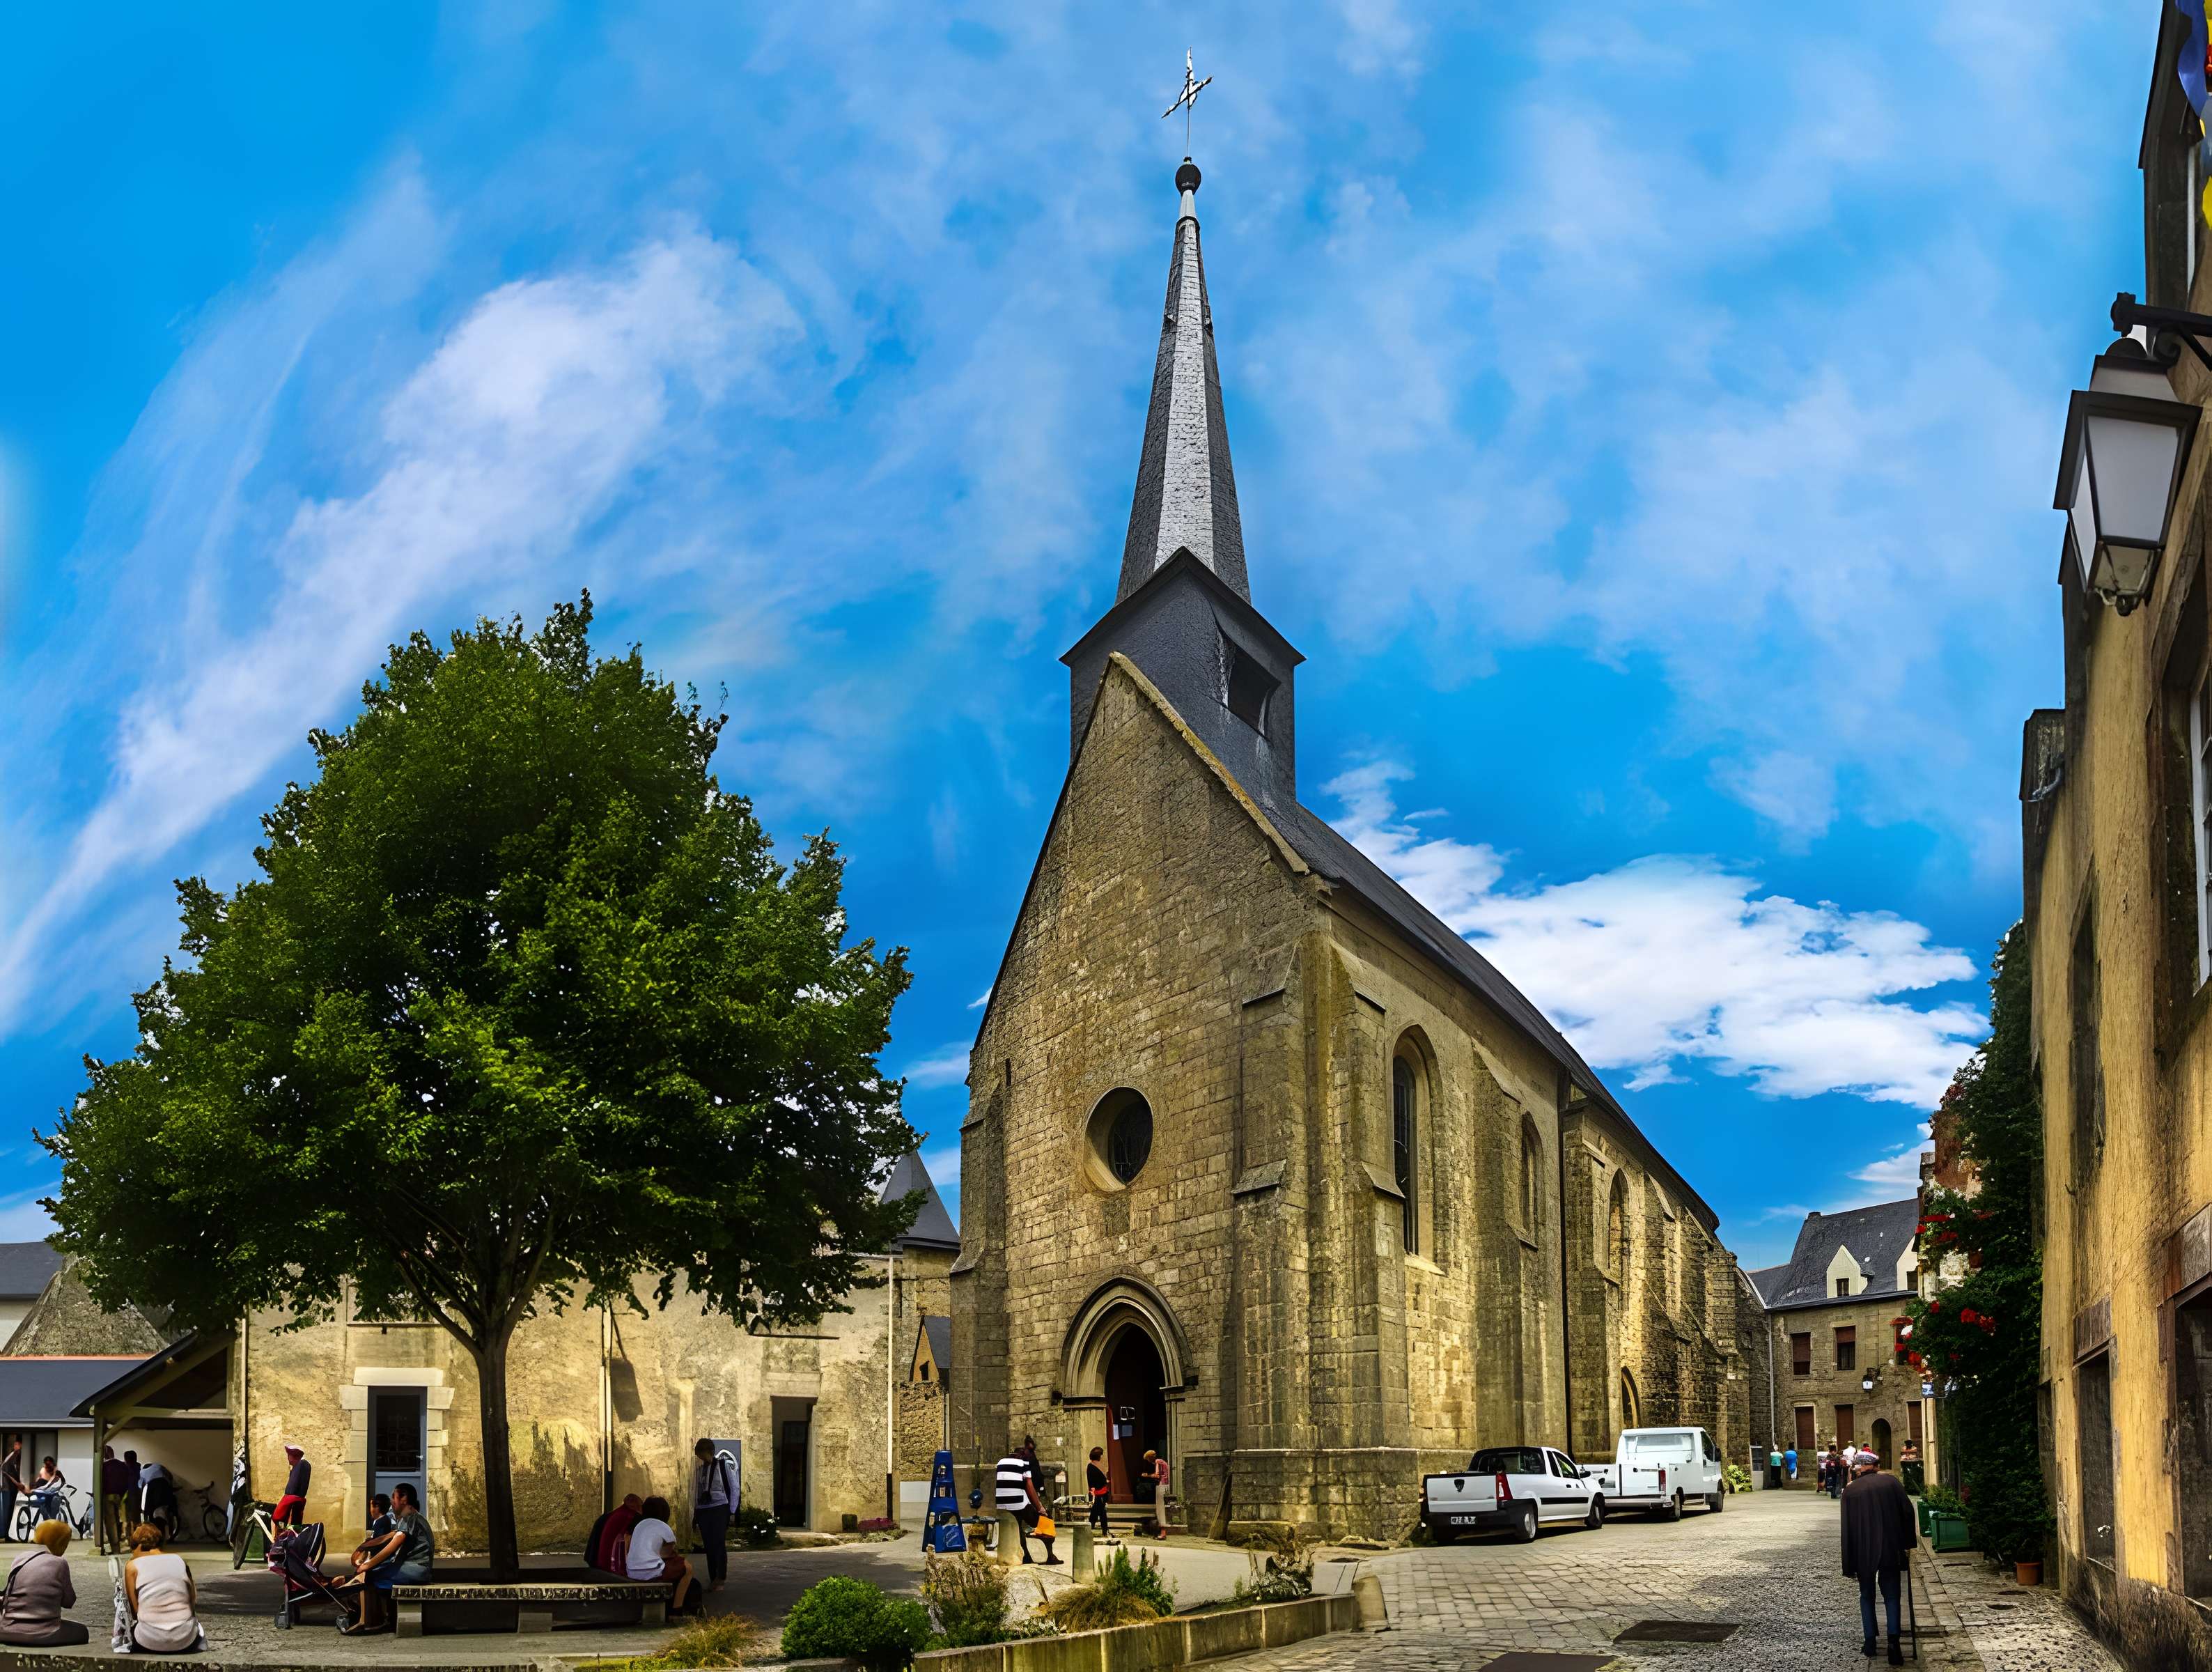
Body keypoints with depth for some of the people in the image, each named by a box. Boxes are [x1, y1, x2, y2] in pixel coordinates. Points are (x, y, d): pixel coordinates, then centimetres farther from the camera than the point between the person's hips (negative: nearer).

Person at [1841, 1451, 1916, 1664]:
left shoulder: (1850, 1490, 0)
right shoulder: (1892, 1482, 0)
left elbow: (1847, 1529, -1)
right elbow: (1907, 1512, -4)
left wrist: (1849, 1565, 4)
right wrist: (1907, 1544, 7)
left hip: (1863, 1553, 0)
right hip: (1890, 1550, 0)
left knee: (1867, 1596, 17)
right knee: (1891, 1596, 9)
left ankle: (1869, 1643, 16)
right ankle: (1893, 1641, -8)